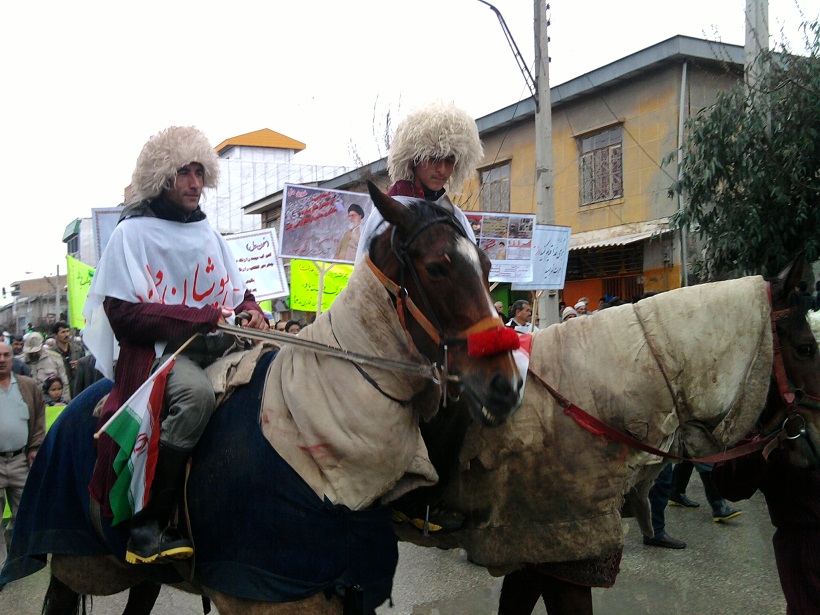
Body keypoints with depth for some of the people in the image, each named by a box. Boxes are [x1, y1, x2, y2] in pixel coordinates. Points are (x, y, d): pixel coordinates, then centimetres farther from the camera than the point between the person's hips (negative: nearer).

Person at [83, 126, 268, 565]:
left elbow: (238, 293, 23)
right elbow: (122, 315, -9)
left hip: (219, 345, 7)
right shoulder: (133, 233, -1)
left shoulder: (208, 234, 19)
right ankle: (146, 528, -27)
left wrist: (251, 313, -2)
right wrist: (203, 317, -16)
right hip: (159, 351, -7)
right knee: (197, 393, -37)